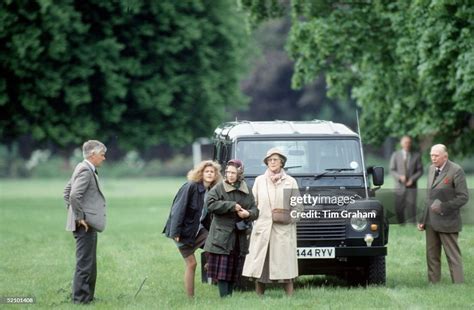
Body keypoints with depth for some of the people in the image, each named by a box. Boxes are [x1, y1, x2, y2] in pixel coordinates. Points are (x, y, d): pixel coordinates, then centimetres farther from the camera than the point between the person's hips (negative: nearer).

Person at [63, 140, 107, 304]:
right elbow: (74, 195, -27)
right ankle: (80, 298, -3)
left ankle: (87, 297, 23)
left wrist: (75, 213, 18)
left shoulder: (83, 168, 14)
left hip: (88, 223, 11)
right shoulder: (86, 171, -16)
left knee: (89, 264, 16)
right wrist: (80, 217, -19)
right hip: (85, 225, -11)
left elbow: (67, 191, 22)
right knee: (84, 264, -6)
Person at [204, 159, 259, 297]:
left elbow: (255, 210, 11)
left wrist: (248, 214, -13)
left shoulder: (246, 191, 11)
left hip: (240, 235, 4)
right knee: (222, 268, -9)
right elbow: (210, 204, -13)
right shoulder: (219, 188, 0)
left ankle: (230, 294, 14)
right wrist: (232, 206, -14)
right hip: (222, 234, -4)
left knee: (235, 268, 6)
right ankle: (224, 296, -11)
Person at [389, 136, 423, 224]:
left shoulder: (416, 156, 6)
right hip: (399, 187, 1)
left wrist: (412, 179, -10)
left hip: (411, 187, -1)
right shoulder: (395, 155, 6)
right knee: (399, 209, 2)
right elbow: (392, 170, 5)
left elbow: (420, 170, 6)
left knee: (411, 208, -9)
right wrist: (400, 177, -14)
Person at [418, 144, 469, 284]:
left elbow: (463, 197, -12)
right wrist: (423, 219, 10)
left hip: (446, 221, -7)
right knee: (432, 256, 8)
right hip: (431, 222, 7)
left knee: (453, 256, -3)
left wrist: (443, 207, -18)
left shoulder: (456, 171, -10)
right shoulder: (432, 169, 12)